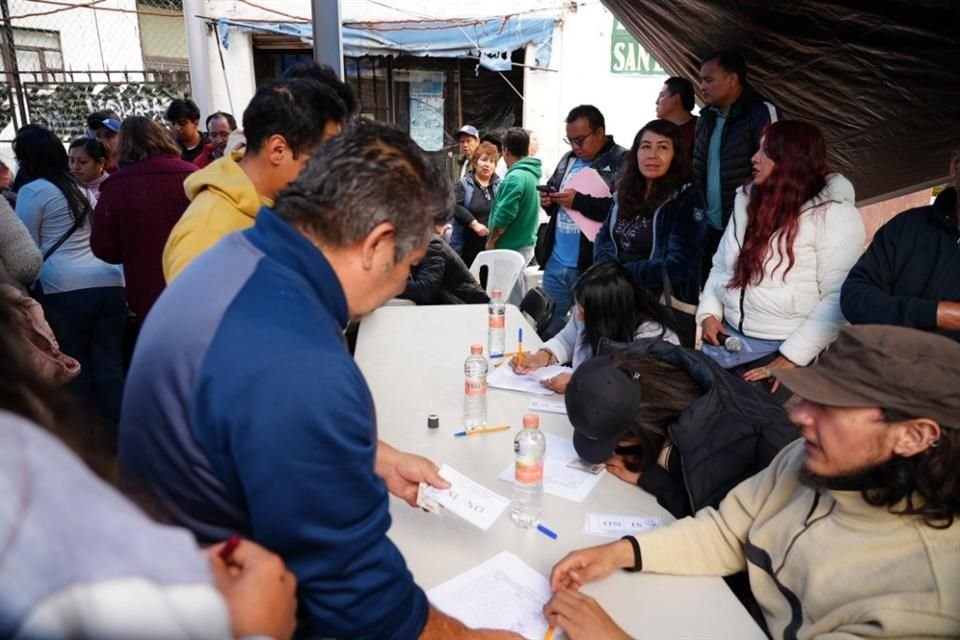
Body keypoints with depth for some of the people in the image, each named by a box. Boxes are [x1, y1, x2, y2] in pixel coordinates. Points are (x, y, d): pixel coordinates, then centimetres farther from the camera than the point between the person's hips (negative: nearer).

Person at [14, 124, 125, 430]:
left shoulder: (33, 191, 2)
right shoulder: (82, 188, 22)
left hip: (66, 290, -5)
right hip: (109, 283, 6)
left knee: (74, 371, 4)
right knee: (110, 367, 5)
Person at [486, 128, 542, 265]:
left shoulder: (515, 177, -20)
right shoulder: (532, 173, 9)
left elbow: (504, 216, -23)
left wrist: (491, 241, -9)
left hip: (511, 248, -9)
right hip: (525, 244, 9)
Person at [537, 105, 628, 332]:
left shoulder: (622, 161, -9)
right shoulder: (568, 159, 15)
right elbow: (552, 189, 25)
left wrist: (579, 201, -22)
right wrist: (548, 200, 2)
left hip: (593, 266, -7)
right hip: (556, 262, 7)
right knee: (547, 327, 16)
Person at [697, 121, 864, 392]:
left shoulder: (837, 214, -10)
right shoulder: (748, 203, 10)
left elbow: (839, 298, -16)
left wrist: (791, 359, -21)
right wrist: (709, 313, -2)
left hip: (786, 348, -5)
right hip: (727, 337, 6)